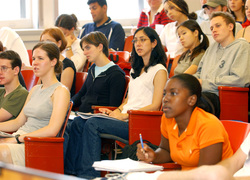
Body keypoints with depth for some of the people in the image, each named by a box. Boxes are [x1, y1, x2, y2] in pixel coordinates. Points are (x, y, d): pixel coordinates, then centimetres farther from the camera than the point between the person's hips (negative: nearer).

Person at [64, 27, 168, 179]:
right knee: (78, 123, -11)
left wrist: (124, 115, -15)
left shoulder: (159, 71, -2)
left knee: (92, 124, -27)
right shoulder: (136, 70, 25)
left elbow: (155, 106, -9)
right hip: (124, 119, 8)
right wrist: (115, 111, 4)